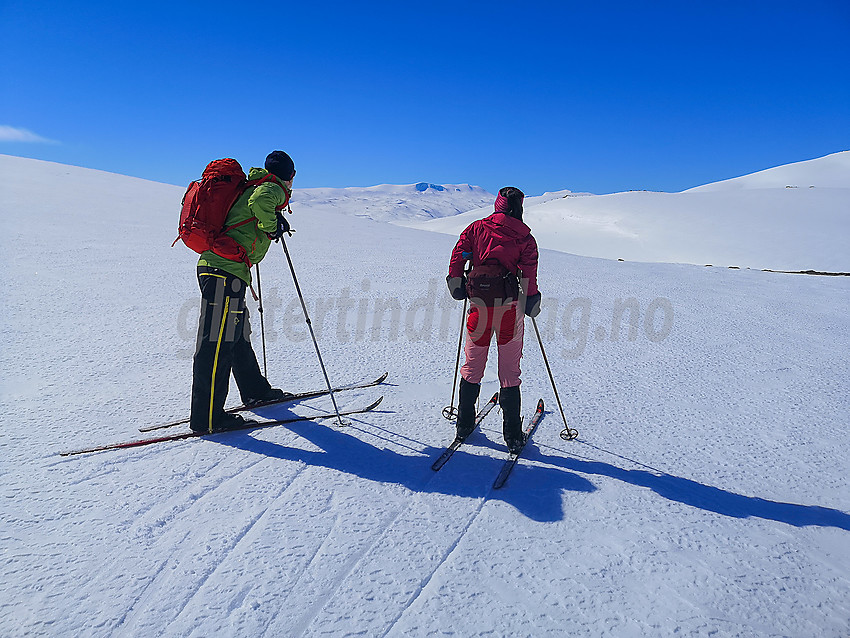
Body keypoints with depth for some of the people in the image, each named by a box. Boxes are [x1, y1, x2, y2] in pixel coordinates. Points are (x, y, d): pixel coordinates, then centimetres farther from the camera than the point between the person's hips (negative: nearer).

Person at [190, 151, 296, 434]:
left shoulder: (252, 186, 24)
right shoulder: (274, 188, -2)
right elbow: (260, 201, -25)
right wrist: (272, 227, -8)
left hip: (212, 264, 10)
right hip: (226, 270, -10)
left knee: (239, 336, 20)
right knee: (217, 343, -9)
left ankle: (255, 390, 36)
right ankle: (207, 418, -6)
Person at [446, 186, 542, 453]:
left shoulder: (477, 228, 9)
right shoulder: (525, 237, 3)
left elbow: (458, 256, 3)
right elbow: (529, 273, -5)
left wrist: (457, 284, 14)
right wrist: (531, 302, 4)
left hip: (479, 302, 2)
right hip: (509, 304, -2)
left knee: (472, 365, 14)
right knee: (510, 371, 5)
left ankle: (464, 424, 21)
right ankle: (513, 435, 7)